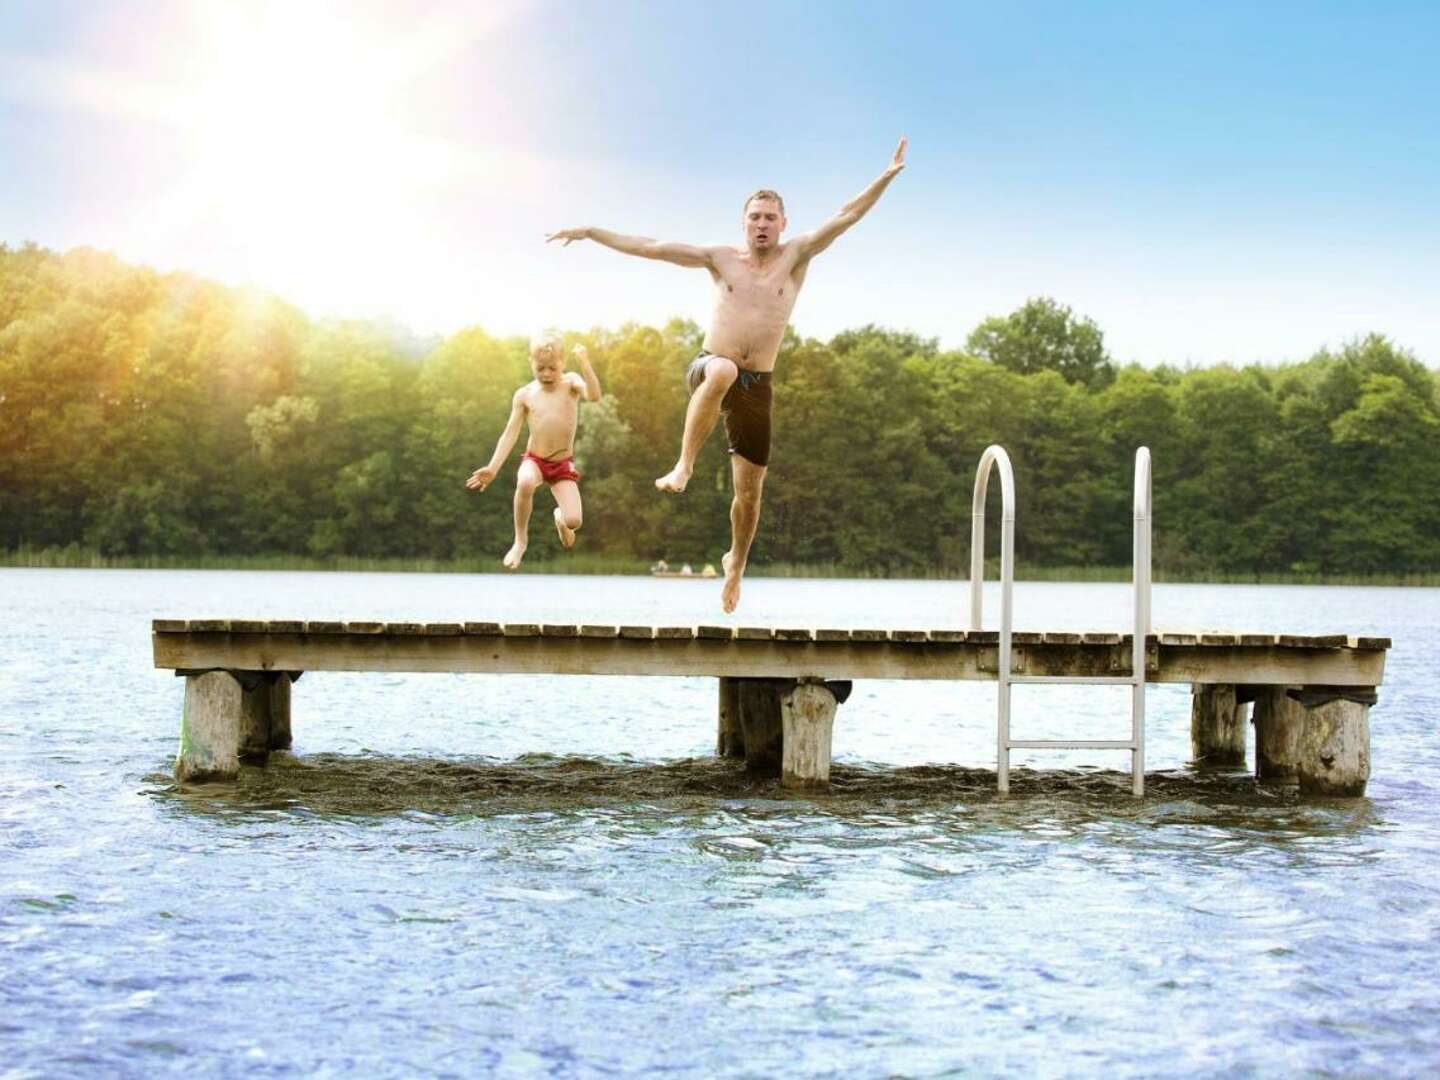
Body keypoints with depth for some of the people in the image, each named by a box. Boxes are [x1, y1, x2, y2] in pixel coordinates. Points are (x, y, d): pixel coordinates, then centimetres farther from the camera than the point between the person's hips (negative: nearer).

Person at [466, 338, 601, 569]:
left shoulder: (571, 382, -7)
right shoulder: (524, 394, -4)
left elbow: (594, 395, -27)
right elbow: (510, 434, -3)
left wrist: (585, 364, -39)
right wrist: (492, 468, -11)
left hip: (563, 463, 0)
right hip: (534, 459, 0)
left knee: (573, 521, -16)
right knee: (525, 483, -38)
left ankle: (560, 518, 28)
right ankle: (520, 540, -12)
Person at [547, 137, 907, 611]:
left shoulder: (795, 257, 5)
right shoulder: (721, 259, 7)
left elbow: (845, 217, -5)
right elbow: (651, 247, 8)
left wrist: (887, 176, -15)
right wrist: (590, 231, 7)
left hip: (756, 386, 1)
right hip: (708, 369, -1)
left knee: (749, 490, 5)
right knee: (723, 370, -41)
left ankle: (736, 563, 31)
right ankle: (683, 465, -34)